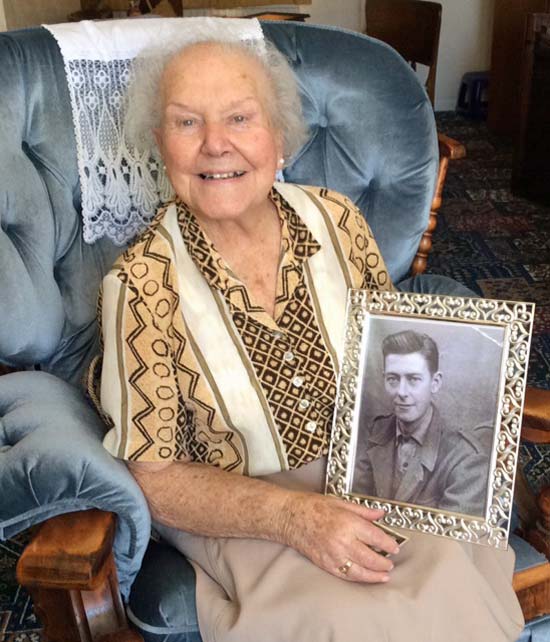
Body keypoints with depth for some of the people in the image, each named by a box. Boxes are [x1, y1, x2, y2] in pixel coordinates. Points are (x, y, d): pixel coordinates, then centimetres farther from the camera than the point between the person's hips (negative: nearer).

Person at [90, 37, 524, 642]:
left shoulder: (335, 219, -5)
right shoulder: (144, 283, -15)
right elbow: (154, 476, -11)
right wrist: (293, 514, -24)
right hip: (237, 517, -3)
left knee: (451, 573, -20)